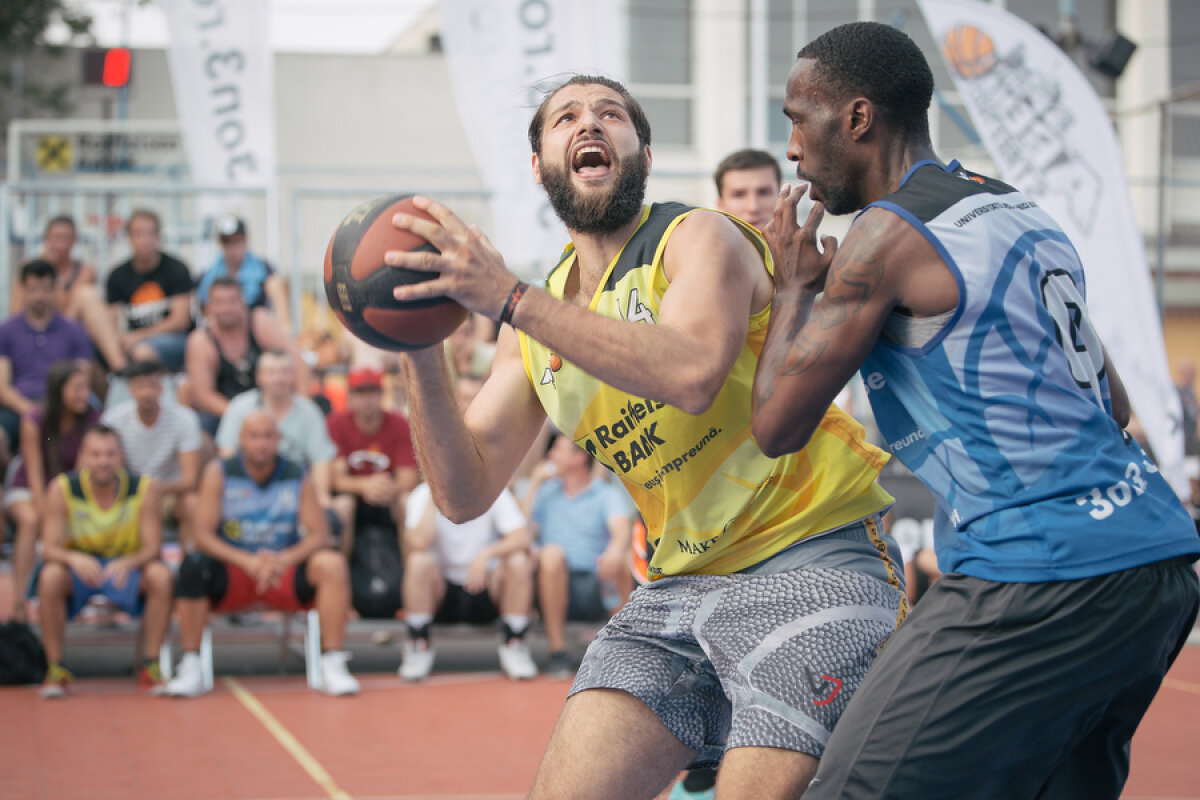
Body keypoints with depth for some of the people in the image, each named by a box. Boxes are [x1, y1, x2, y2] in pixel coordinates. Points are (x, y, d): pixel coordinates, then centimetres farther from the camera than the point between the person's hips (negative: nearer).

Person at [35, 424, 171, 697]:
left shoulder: (144, 488, -15)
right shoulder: (61, 489, -16)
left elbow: (152, 546, -16)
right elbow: (49, 549, -18)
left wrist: (128, 563, -39)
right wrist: (74, 558, -42)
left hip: (129, 565, 1)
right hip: (77, 563, 0)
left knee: (161, 576, -31)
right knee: (50, 577, -34)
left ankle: (150, 665, -16)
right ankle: (56, 669, -20)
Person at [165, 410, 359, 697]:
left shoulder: (298, 477, 0)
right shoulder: (219, 473, -4)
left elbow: (319, 535, -5)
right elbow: (203, 536, -10)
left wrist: (284, 559, -24)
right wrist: (247, 561, -26)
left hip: (284, 570, 1)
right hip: (232, 571, -1)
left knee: (332, 564, -26)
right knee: (193, 566, -32)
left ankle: (333, 665, -23)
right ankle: (191, 669, -25)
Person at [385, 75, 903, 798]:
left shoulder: (700, 237, -8)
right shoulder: (536, 325, 11)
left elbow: (693, 374, -30)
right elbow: (465, 493, 6)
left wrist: (509, 298, -30)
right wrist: (420, 350, -9)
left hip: (808, 561, -6)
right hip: (680, 587, 6)